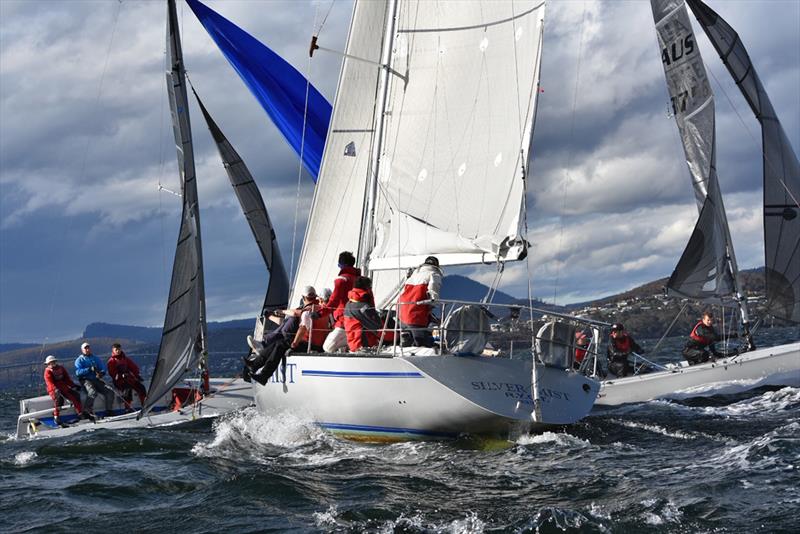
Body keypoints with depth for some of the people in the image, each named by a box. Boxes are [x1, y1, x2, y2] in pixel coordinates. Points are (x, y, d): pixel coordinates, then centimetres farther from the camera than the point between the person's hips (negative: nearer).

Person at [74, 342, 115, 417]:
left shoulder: (95, 358, 22)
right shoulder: (79, 360, 7)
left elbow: (103, 368, 12)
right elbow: (78, 372, -9)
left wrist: (101, 373, -12)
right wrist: (89, 369, -21)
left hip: (96, 379, 5)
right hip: (85, 380, -5)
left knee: (110, 391, -15)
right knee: (92, 392, -35)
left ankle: (109, 411, -7)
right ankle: (89, 412, -29)